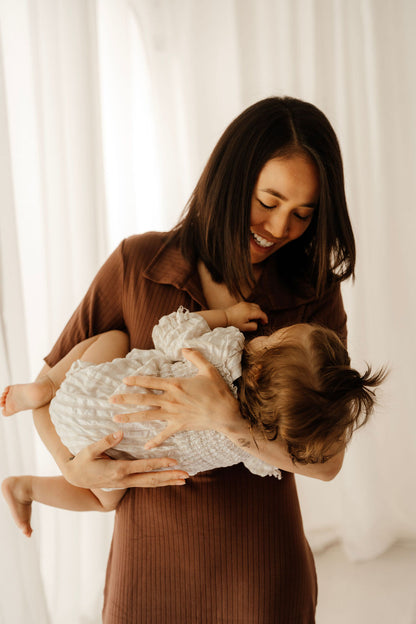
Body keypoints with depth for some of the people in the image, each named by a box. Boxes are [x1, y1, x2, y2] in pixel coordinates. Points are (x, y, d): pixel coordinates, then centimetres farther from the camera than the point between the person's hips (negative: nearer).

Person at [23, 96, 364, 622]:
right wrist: (75, 468, -17)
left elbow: (326, 460, -15)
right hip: (149, 556, 1)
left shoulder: (315, 297, -8)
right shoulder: (137, 264, -8)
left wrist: (226, 418, -29)